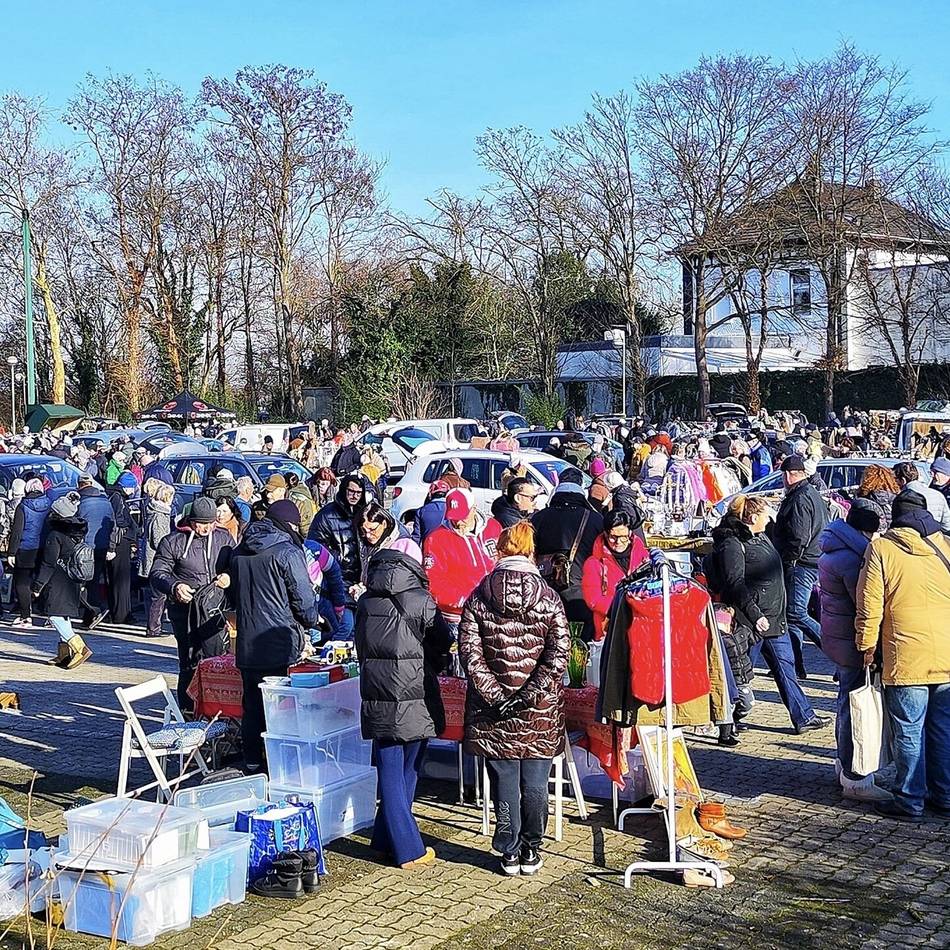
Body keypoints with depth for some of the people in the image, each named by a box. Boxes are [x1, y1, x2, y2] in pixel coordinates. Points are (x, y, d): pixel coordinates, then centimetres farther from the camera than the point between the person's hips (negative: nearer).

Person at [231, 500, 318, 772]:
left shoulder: (239, 552, 9)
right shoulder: (288, 552, -12)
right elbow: (304, 597, -10)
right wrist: (312, 620, 9)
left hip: (246, 645, 6)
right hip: (279, 645, -6)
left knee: (252, 705, 14)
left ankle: (252, 763, 21)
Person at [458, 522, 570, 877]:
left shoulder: (478, 598, -3)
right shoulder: (549, 598, -3)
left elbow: (469, 651, -9)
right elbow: (558, 654, -11)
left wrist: (495, 695, -8)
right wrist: (529, 694, -11)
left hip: (493, 713, 0)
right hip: (541, 713, 0)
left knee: (504, 784, 9)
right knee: (534, 784, 11)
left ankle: (510, 852, 17)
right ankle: (531, 851, 22)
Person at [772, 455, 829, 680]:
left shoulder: (800, 499, -15)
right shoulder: (813, 495, 18)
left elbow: (799, 538, -22)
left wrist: (785, 562, -14)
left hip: (801, 564, -10)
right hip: (816, 562, 10)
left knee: (796, 614, -9)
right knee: (794, 613, 13)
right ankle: (795, 665, 16)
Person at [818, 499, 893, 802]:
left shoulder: (834, 548, 8)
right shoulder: (852, 559, -24)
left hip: (837, 638, 11)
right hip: (853, 644, -11)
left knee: (848, 703, 21)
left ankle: (845, 766, 35)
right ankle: (855, 780, 4)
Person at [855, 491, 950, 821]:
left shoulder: (881, 549, -6)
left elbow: (869, 606, -7)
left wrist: (867, 645, 5)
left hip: (906, 659, -4)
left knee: (909, 732, 5)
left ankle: (909, 801, 11)